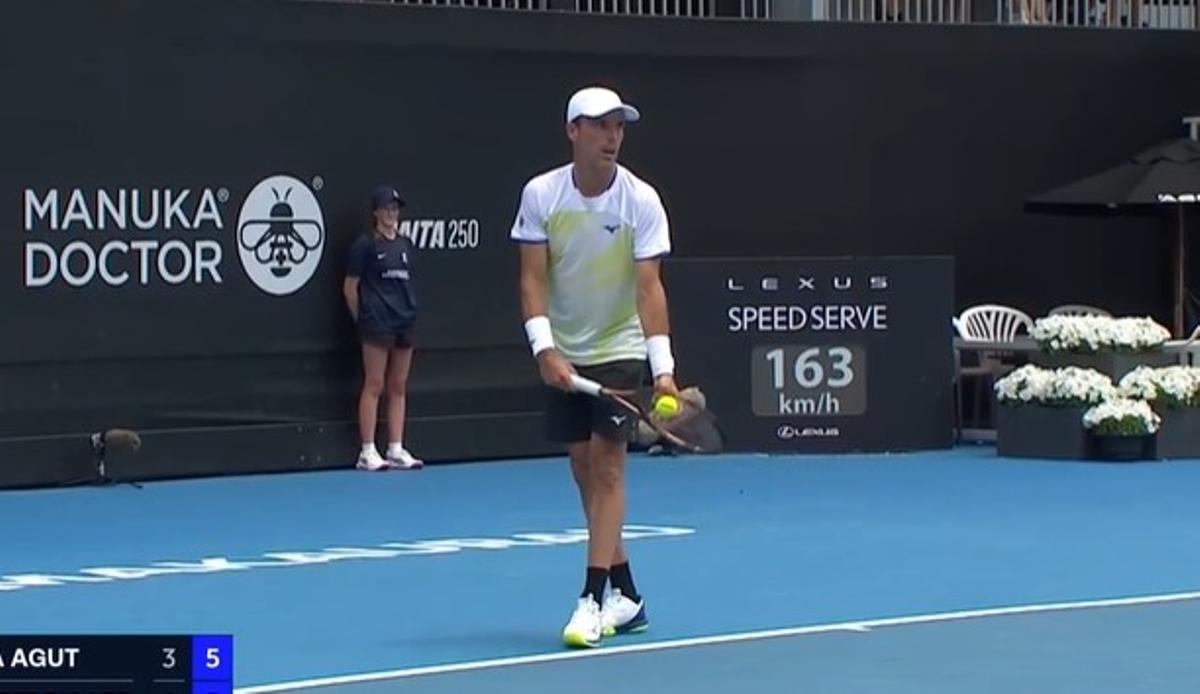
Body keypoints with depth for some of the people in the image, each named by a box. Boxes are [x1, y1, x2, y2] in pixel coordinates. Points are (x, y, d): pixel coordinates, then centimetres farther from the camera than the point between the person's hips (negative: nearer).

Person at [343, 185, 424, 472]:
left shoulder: (405, 244, 12)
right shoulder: (366, 244, -5)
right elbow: (350, 286, -3)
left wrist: (408, 310, 11)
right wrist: (361, 319, 1)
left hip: (404, 322, 6)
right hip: (377, 324, -6)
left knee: (399, 387, 7)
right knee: (374, 386, -5)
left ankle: (396, 450, 10)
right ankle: (367, 453, -2)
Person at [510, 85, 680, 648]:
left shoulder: (641, 200, -13)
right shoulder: (540, 194, -8)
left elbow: (649, 287, -17)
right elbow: (532, 280, -8)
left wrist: (662, 366, -26)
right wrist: (545, 349, -21)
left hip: (620, 350, -3)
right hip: (562, 354, 3)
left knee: (607, 464, -12)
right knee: (583, 470, 6)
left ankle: (594, 599, -12)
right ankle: (625, 595, 16)